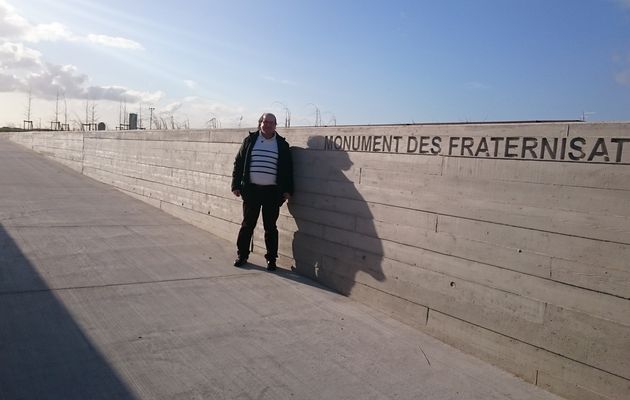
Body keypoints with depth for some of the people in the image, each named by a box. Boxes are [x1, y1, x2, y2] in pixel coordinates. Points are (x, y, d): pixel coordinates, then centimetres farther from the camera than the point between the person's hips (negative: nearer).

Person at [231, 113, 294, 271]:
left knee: (270, 227, 5)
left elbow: (288, 169, 6)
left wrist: (288, 190, 0)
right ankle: (242, 255, 21)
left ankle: (271, 259, 14)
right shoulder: (250, 140, 6)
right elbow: (238, 163, 7)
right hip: (251, 190, 1)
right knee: (247, 225, 7)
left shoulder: (282, 144, 5)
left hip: (272, 192, -1)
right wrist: (236, 185, 2)